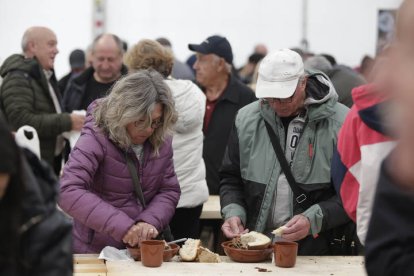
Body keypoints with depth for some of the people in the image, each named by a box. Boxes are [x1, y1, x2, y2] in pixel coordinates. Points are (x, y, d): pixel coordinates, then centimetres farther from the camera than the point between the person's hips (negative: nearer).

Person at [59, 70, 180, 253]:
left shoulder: (161, 139, 1)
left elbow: (169, 190, 5)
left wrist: (150, 221, -16)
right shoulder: (96, 138, -16)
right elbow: (67, 192, -26)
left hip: (145, 248, 4)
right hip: (96, 250, -4)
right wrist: (121, 226, -33)